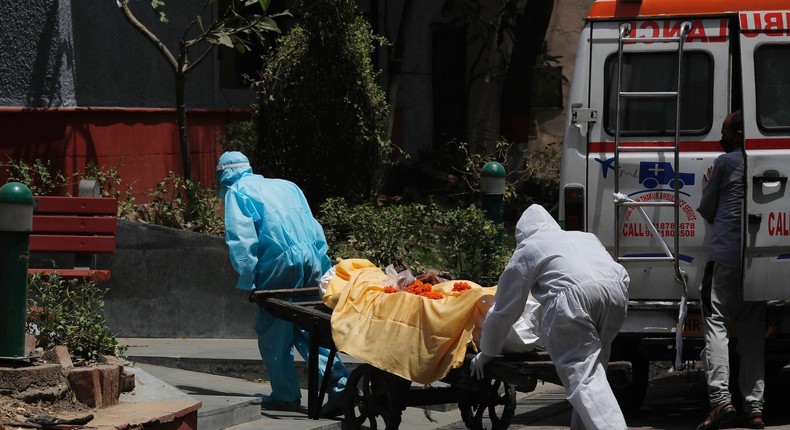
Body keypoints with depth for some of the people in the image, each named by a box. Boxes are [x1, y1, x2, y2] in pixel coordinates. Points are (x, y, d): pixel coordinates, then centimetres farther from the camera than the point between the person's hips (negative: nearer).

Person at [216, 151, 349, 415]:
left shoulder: (237, 192, 6)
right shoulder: (287, 186, 24)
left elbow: (241, 239, -7)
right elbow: (315, 230, 22)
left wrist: (246, 281, -6)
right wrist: (320, 268, 23)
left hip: (280, 265, -6)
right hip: (312, 262, 6)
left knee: (274, 334, 6)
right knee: (308, 329, 11)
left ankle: (286, 396, 9)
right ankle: (338, 382, -5)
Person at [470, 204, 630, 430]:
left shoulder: (527, 249, 25)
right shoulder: (585, 237, 40)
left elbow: (504, 310, 25)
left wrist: (486, 353, 37)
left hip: (574, 295, -5)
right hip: (616, 288, 5)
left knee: (584, 377, -10)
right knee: (592, 368, 19)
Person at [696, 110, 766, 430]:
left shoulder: (726, 162, -2)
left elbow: (706, 210, 6)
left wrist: (708, 186, 26)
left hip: (727, 256, -5)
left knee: (715, 323, -5)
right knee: (752, 331, 8)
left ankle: (720, 399, -20)